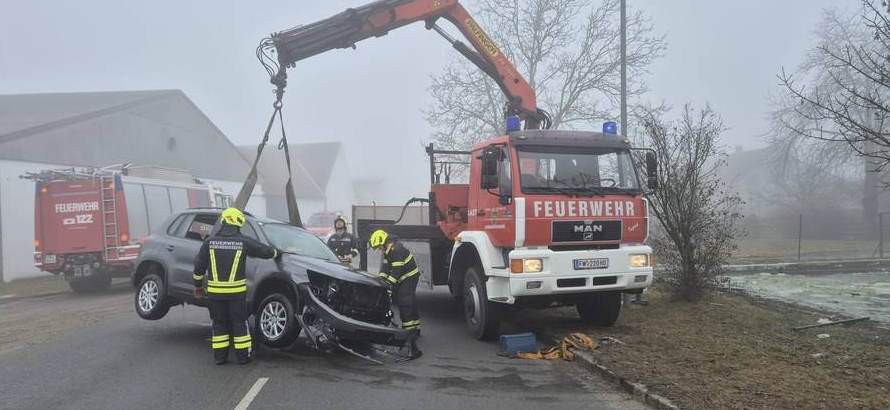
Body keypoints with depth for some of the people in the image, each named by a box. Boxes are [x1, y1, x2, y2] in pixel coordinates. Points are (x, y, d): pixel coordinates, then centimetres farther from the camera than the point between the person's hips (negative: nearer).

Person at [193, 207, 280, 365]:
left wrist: (197, 285, 19)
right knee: (239, 323, 8)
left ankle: (220, 356, 16)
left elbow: (199, 266, 6)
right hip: (236, 292, -2)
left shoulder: (209, 242, 0)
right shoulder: (244, 242, -5)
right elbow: (265, 251, 6)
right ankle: (243, 356, 12)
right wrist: (277, 253, 28)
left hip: (214, 292, 2)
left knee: (219, 323, 13)